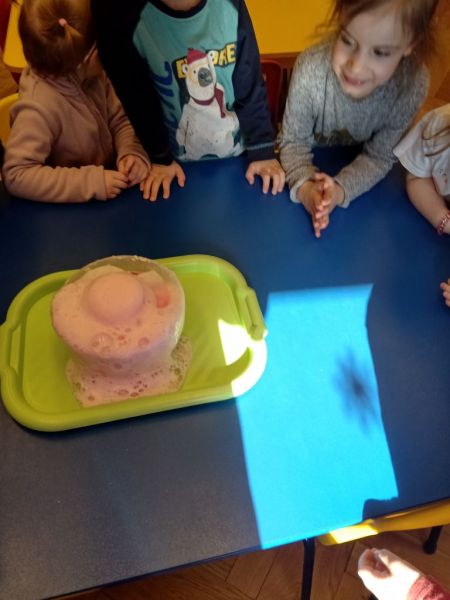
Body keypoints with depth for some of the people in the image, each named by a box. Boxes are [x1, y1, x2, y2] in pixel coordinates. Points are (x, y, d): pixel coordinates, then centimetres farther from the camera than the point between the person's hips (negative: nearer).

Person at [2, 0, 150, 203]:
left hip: (109, 198, 5)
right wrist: (91, 182, -31)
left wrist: (133, 152, -17)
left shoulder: (91, 76, -7)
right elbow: (16, 175, -27)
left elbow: (119, 121, 4)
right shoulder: (39, 108, -26)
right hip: (69, 209, -4)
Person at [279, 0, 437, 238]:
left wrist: (341, 189, -40)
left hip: (354, 166, 0)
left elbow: (379, 158, -19)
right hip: (305, 164, 0)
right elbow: (294, 141, -23)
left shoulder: (413, 85, -30)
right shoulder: (310, 70, -36)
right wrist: (304, 187, -44)